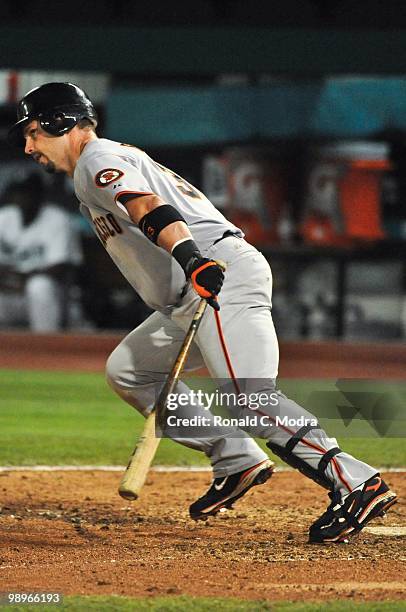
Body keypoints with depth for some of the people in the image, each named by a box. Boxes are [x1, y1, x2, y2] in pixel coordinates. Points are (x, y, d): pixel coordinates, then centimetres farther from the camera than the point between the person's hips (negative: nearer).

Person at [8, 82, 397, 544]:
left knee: (250, 399, -22)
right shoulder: (114, 161, 30)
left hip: (224, 276, -11)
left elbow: (148, 206, -21)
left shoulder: (98, 160, -2)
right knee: (127, 370, 18)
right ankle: (237, 462, 10)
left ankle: (357, 485, -29)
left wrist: (191, 260, -37)